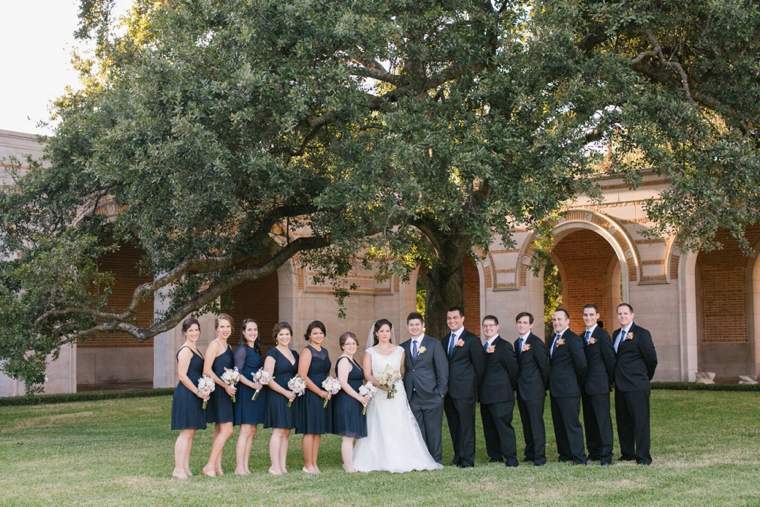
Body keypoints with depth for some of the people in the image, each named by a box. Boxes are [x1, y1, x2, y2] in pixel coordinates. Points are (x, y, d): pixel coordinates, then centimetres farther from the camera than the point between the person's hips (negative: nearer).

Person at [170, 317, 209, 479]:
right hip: (186, 395, -10)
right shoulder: (185, 350, -12)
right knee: (186, 432, -9)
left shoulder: (194, 349, 17)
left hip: (193, 395, 10)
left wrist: (200, 391, 13)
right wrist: (198, 391, -17)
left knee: (191, 432, 10)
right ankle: (178, 469, -8)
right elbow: (182, 376, -17)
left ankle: (185, 467, 14)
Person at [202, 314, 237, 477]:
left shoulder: (228, 347, 15)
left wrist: (231, 387, 8)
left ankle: (217, 466, 11)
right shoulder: (214, 345, -11)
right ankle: (210, 466, -8)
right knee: (226, 430, -12)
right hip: (217, 391, -9)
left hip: (226, 392, 9)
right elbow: (207, 370, -18)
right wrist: (225, 386, -19)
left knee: (220, 431, 9)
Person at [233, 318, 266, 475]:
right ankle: (239, 467, -6)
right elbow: (237, 373, -16)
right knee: (245, 431, -9)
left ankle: (245, 466, 11)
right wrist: (252, 384, -23)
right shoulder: (242, 349, -9)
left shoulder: (256, 349, 15)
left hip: (256, 393, 9)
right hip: (246, 393, -9)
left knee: (252, 431, 8)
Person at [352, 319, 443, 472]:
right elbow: (367, 375, -2)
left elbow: (403, 372, 12)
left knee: (400, 428, -4)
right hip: (378, 396, -1)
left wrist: (394, 381, -4)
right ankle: (380, 461, -2)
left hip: (397, 395, 1)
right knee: (379, 429, -5)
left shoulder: (399, 351, 11)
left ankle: (404, 460, -1)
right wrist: (379, 384, -18)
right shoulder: (370, 353, 7)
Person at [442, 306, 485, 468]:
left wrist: (476, 388, -1)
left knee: (466, 425, -4)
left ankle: (468, 459, 1)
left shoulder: (472, 339, -3)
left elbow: (479, 365, -3)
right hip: (448, 392, 6)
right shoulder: (446, 340, 16)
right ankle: (458, 457, 16)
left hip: (465, 391, -6)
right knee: (454, 426, 9)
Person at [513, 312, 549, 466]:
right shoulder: (517, 343, 13)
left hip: (534, 389, -8)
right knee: (526, 423, 11)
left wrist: (545, 387, -3)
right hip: (521, 390, 8)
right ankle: (530, 453, 17)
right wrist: (517, 385, 8)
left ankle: (539, 456, -4)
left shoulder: (536, 342, -11)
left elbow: (544, 366, -9)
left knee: (536, 423, -6)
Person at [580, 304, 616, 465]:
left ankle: (606, 455, -6)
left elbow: (610, 359, -8)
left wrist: (609, 381, -3)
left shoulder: (602, 335, -8)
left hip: (599, 385, -8)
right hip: (586, 386, 8)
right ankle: (594, 452, 16)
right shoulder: (582, 337, 15)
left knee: (603, 418, -7)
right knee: (589, 420, 10)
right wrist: (581, 383, 9)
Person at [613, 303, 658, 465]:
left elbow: (651, 358, -6)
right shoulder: (616, 334, 15)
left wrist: (646, 377, 5)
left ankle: (643, 456, -3)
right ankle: (627, 453, 19)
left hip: (637, 385, -7)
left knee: (640, 420, -6)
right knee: (623, 421, 11)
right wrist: (616, 378, 12)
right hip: (620, 385, 7)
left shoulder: (642, 334, -7)